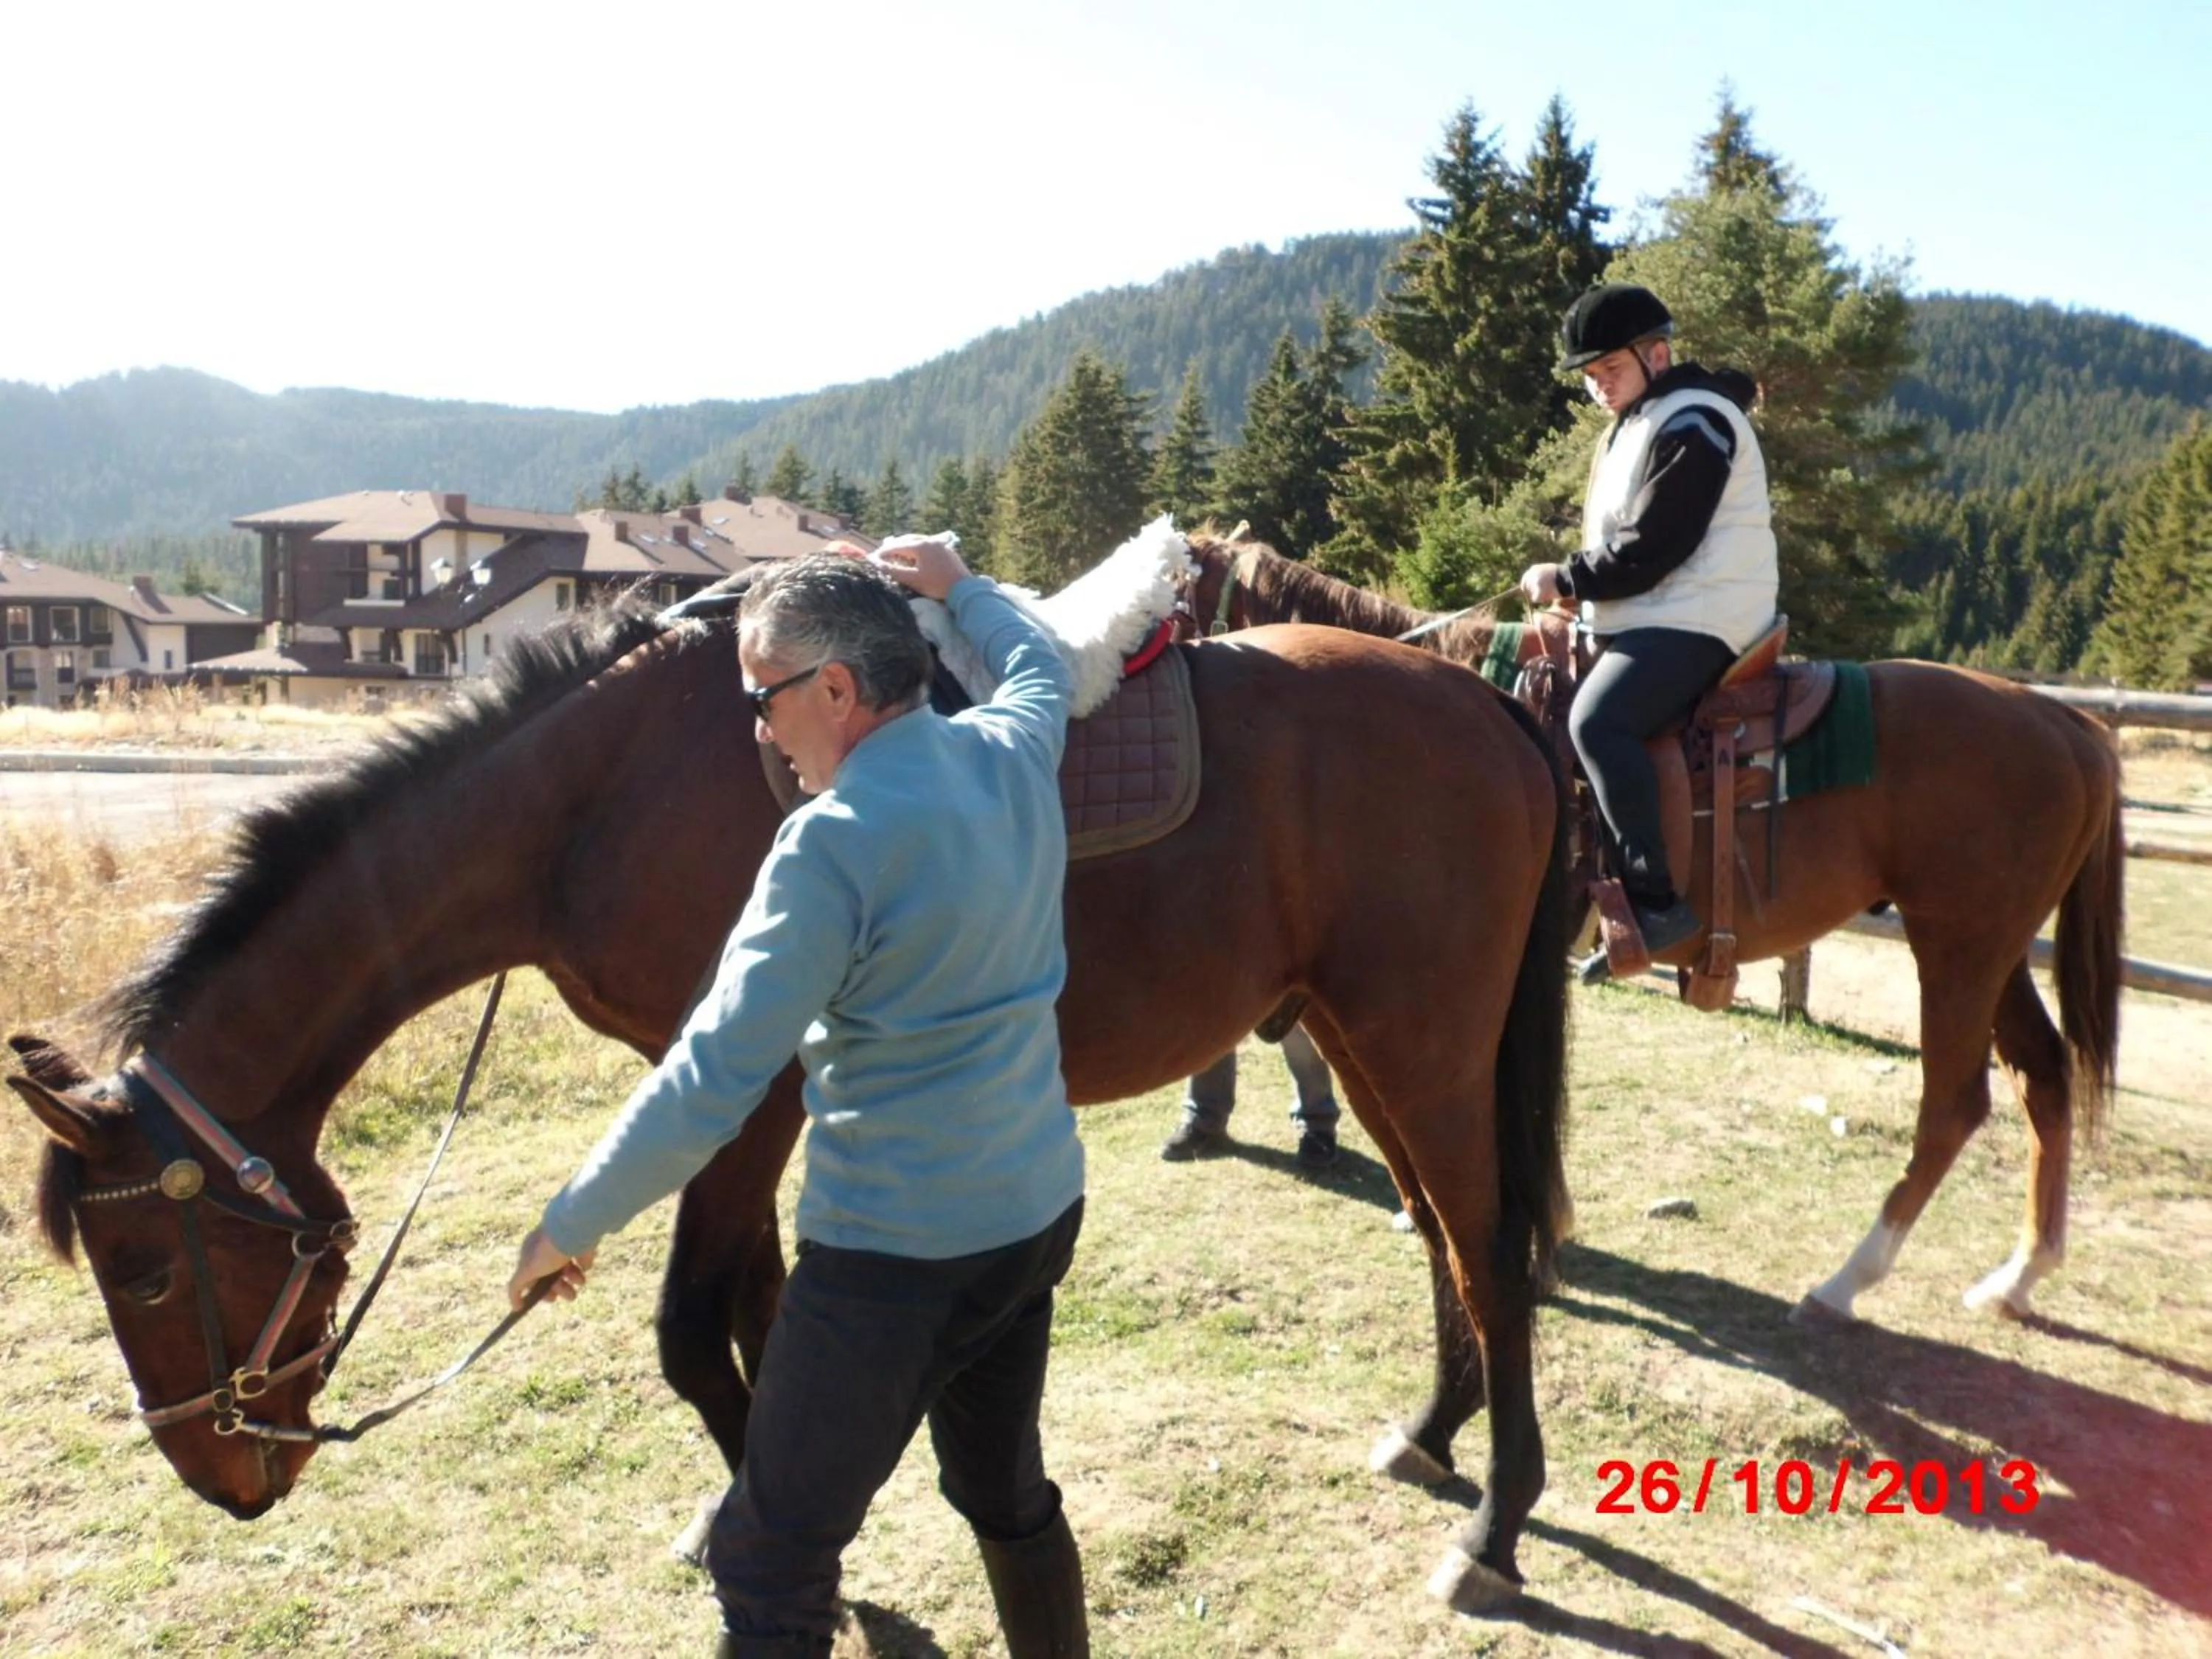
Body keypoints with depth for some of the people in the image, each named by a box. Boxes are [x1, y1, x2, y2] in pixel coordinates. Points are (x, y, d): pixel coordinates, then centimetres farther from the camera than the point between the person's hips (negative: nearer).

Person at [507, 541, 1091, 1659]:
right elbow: (1039, 665, 24)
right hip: (1039, 1213, 8)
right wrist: (958, 586, 36)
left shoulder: (837, 840, -23)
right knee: (1008, 1494, 27)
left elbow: (713, 1077, -22)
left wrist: (572, 1223, -10)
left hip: (893, 1254, -8)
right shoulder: (1014, 755, -2)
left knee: (767, 1569, 8)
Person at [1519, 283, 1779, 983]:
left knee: (1596, 721, -32)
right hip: (1645, 618, 11)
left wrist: (1565, 579, -10)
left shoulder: (1692, 422, -11)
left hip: (1697, 619, -11)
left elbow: (1651, 548, -18)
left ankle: (1657, 899, -32)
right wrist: (1574, 587, 7)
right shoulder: (1637, 424, 21)